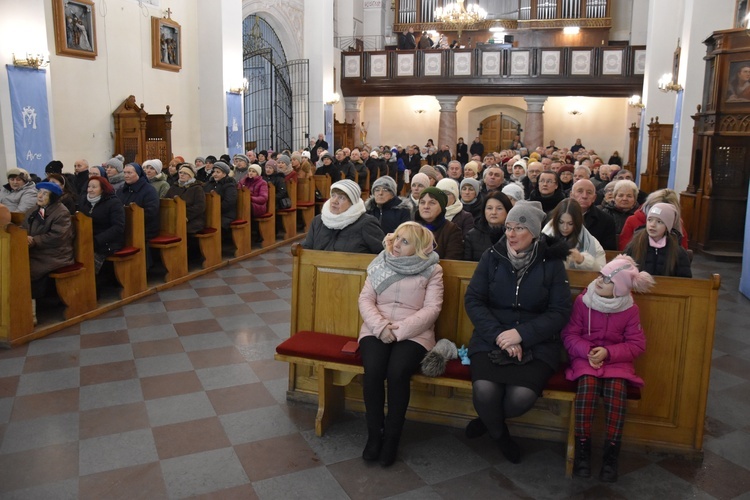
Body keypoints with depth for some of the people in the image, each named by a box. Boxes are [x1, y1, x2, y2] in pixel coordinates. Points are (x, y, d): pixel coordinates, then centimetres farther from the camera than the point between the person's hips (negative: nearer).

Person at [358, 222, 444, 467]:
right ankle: (374, 433, -7)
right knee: (373, 370, -27)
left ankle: (392, 437, -9)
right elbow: (365, 299, 5)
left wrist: (399, 330, -16)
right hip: (376, 329, 2)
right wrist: (381, 327, -13)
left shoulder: (432, 270, 3)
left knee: (397, 372, -30)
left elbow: (432, 308, -6)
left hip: (413, 333, -2)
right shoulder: (381, 265, 12)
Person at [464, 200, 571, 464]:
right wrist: (498, 335, -16)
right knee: (484, 390, -25)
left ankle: (487, 421, 12)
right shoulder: (492, 256, 1)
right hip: (491, 338, 1)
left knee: (521, 397, -25)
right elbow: (473, 300, -2)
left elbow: (560, 313, -4)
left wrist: (521, 334, -17)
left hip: (536, 343, 0)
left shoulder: (552, 263, -1)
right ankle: (499, 433, 13)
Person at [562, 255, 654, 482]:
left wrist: (608, 352, -18)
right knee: (587, 386, -31)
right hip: (585, 357, 0)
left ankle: (611, 453, -14)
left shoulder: (630, 309, -5)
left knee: (616, 390, -30)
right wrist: (587, 351, -21)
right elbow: (569, 335, -4)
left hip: (616, 360, 1)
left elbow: (637, 344, -4)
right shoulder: (582, 300, -6)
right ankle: (582, 447, -17)